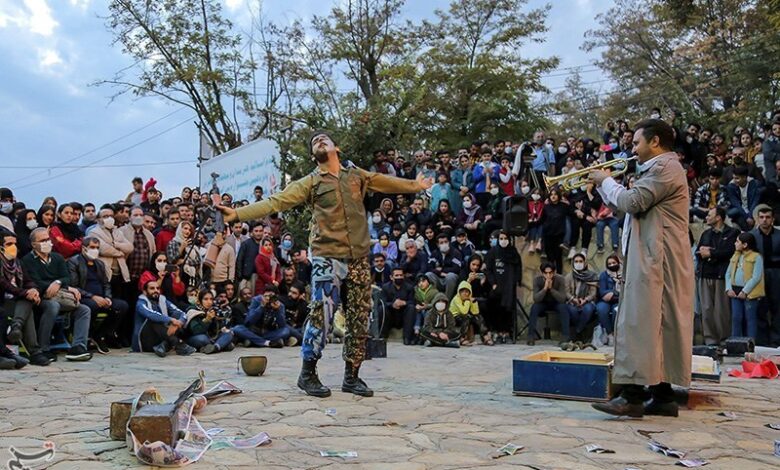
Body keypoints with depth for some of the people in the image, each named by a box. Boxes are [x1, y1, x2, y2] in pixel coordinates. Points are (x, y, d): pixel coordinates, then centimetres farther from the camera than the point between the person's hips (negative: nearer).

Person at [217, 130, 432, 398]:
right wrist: (237, 214, -11)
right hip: (328, 257, -4)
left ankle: (352, 376, 17)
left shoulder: (357, 175, 13)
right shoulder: (310, 183, 4)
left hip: (359, 257, 4)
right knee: (322, 314, -11)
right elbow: (275, 202, -2)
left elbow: (387, 183, 26)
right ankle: (308, 374, 5)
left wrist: (415, 186, 31)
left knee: (359, 317, 6)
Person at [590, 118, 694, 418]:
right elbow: (629, 206, 23)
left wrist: (606, 181, -3)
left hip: (656, 259, -11)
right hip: (656, 258, 11)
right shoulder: (662, 168, 25)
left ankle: (633, 396, -14)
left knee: (641, 323, -13)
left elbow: (632, 203, -18)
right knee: (658, 324, 9)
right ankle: (663, 395, 12)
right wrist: (602, 185, 14)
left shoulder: (664, 168, -9)